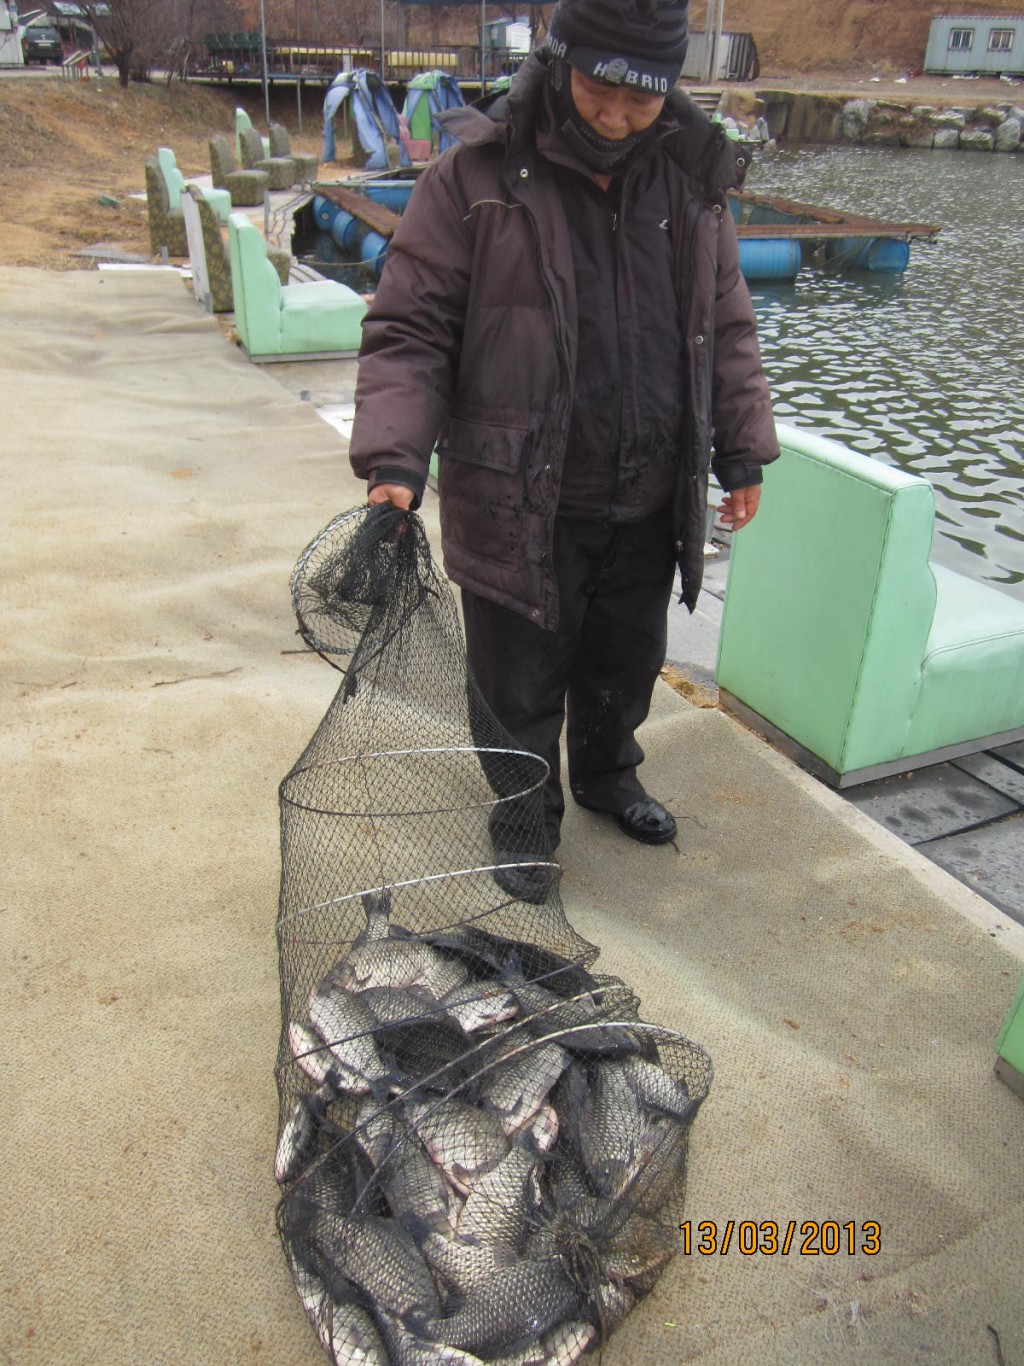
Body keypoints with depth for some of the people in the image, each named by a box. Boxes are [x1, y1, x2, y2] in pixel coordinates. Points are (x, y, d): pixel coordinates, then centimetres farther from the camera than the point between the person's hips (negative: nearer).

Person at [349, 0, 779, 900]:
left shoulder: (693, 178, 3)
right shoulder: (476, 177, -11)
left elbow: (727, 327, 12)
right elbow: (409, 329, -11)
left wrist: (743, 451, 10)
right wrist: (395, 459, -24)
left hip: (648, 502, 5)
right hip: (522, 504, -4)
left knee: (628, 665, 22)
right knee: (521, 682, 9)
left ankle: (608, 776, 51)